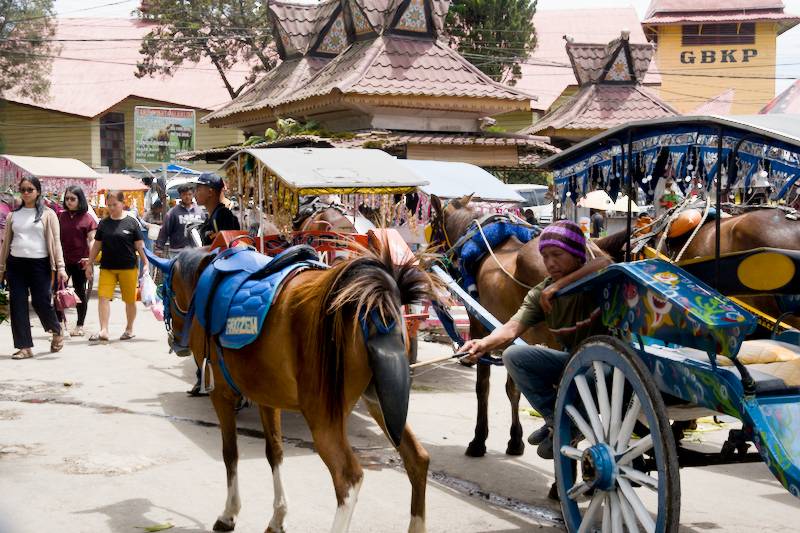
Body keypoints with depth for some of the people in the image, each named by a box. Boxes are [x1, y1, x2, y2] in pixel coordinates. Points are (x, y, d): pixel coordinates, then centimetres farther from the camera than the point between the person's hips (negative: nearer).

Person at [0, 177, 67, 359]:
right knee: (17, 305, 1)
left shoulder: (47, 214, 3)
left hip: (39, 264, -3)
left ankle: (57, 332, 23)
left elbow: (56, 241, -1)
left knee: (41, 302, -6)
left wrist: (60, 267, -9)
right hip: (15, 264, 4)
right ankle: (25, 347, 7)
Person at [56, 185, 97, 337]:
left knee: (80, 291, 7)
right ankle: (60, 321, 13)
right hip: (62, 260, 3)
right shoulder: (61, 216, 7)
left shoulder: (87, 218, -4)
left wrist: (91, 258, -18)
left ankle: (80, 325, 16)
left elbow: (92, 240, -6)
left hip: (79, 262, -3)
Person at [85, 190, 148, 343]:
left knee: (130, 299, 8)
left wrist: (145, 262, -5)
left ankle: (129, 329, 24)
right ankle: (103, 331, -10)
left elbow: (139, 245, 0)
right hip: (107, 267, 2)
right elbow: (97, 245, 12)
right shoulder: (104, 223, 7)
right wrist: (90, 263, 11)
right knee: (103, 297, -9)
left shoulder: (131, 222, -2)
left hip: (128, 267, -2)